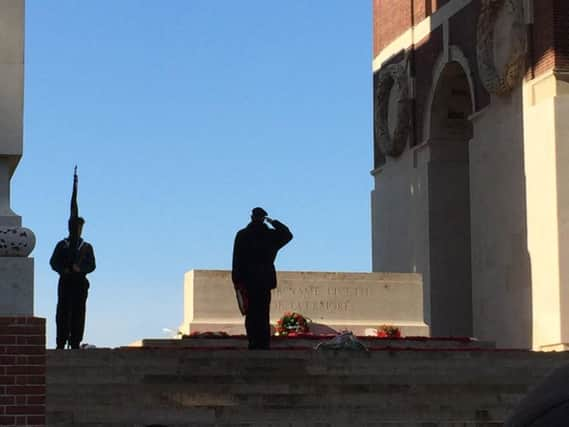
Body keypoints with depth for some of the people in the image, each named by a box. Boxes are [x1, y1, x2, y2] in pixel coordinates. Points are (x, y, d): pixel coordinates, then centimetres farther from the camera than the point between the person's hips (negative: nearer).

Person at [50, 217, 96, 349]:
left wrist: (80, 269, -15)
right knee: (63, 312, -5)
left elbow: (91, 265, 5)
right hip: (65, 282, 0)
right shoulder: (62, 245, 12)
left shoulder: (86, 247, 13)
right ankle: (61, 342, -5)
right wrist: (63, 270, -16)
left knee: (78, 313, -4)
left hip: (80, 282, 0)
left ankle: (75, 342, -3)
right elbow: (53, 262, 4)